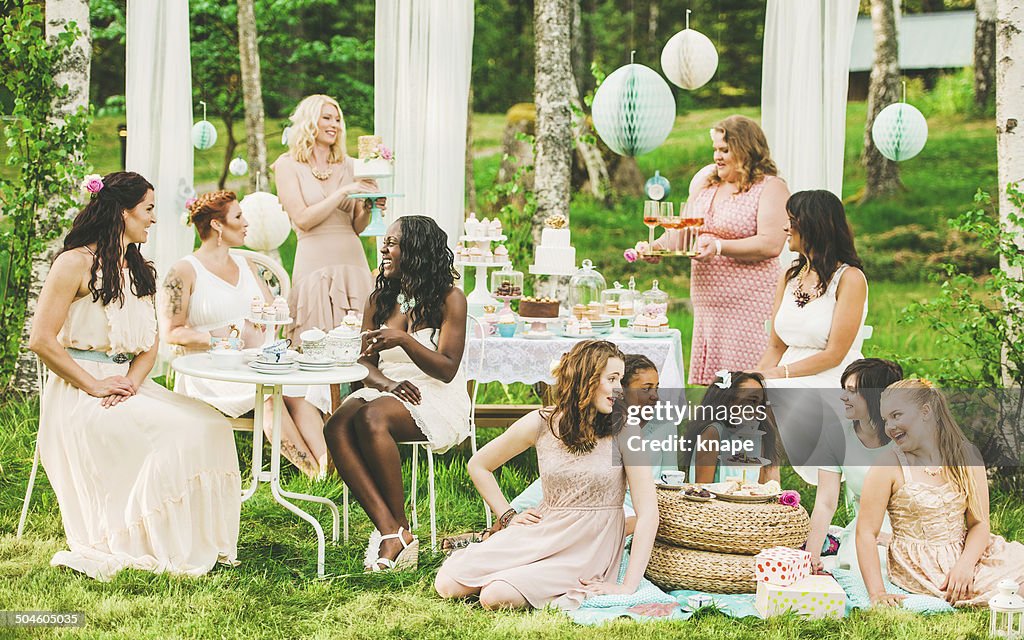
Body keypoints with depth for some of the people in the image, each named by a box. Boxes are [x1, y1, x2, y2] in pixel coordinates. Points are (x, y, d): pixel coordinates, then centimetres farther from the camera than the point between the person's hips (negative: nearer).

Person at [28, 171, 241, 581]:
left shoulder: (139, 270, 18)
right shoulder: (76, 263, -7)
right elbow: (42, 340, -12)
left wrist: (133, 380, -6)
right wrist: (94, 385, -16)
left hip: (128, 386, 7)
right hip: (80, 394, -7)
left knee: (210, 425, -16)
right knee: (177, 432, -26)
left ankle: (195, 542, -14)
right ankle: (122, 543, -16)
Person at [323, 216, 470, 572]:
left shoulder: (450, 299, -2)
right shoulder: (380, 299, 15)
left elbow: (447, 370, -9)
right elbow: (364, 362, 10)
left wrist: (404, 340, -24)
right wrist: (385, 382, -14)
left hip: (437, 399, -5)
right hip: (386, 392, 5)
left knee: (371, 419, -36)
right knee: (337, 428, -28)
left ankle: (400, 527, -25)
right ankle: (389, 530, -35)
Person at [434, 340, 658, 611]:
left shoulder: (623, 430, -11)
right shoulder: (541, 423, -3)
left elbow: (648, 512, -14)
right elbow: (478, 465, 13)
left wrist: (627, 587, -19)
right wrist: (508, 517, 4)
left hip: (588, 551, -3)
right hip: (542, 534, 3)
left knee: (495, 597, -25)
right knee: (447, 585, -10)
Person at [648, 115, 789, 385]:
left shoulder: (770, 188, -4)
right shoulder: (704, 181, 16)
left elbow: (771, 244, -16)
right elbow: (682, 230, 21)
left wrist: (720, 247, -22)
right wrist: (658, 246, 1)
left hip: (748, 305, -6)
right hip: (707, 302, 6)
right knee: (706, 383, 3)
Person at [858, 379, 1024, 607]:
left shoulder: (966, 456, 5)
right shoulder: (889, 466, -7)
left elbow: (979, 523, 1)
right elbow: (866, 532, -11)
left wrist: (965, 565, -19)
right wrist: (877, 594, -21)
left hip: (964, 556, 5)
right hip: (919, 567, -5)